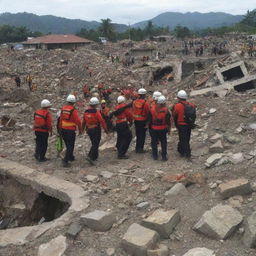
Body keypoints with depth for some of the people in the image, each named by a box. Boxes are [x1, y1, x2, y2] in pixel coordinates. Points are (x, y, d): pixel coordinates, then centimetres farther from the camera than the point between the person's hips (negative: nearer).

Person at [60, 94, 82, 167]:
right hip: (71, 130, -7)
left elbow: (61, 119, 10)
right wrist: (80, 129, -4)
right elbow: (78, 121, -17)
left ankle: (71, 157, 38)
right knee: (70, 146, 0)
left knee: (68, 145, 22)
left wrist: (61, 128, 19)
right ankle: (65, 161, -6)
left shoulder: (63, 109, 4)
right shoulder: (73, 110, -16)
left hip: (63, 129, 7)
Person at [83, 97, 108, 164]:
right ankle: (90, 157, -16)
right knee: (95, 144, -3)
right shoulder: (96, 112, -16)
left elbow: (84, 121, 13)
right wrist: (106, 129, -11)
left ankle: (95, 156, 28)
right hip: (96, 130, -7)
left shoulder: (86, 112, 3)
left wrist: (83, 129, 27)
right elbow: (102, 121, -18)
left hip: (89, 130, 7)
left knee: (94, 143, 21)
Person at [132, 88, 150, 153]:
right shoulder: (145, 103, -17)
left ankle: (137, 148, 26)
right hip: (143, 121, -5)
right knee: (142, 135, 6)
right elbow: (148, 112, -14)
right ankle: (140, 148, 9)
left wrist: (134, 118, 15)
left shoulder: (134, 102, -1)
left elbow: (133, 111, 6)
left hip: (136, 120, 6)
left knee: (138, 134, 18)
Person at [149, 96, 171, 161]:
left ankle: (155, 156, 21)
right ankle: (164, 156, 12)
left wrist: (150, 127, 12)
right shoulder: (165, 110, -12)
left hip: (154, 129, 2)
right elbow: (168, 120, -6)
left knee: (154, 142, 13)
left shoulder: (152, 109, -6)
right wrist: (168, 128, 5)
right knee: (163, 143, 10)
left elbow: (150, 120, 1)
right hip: (163, 129, -2)